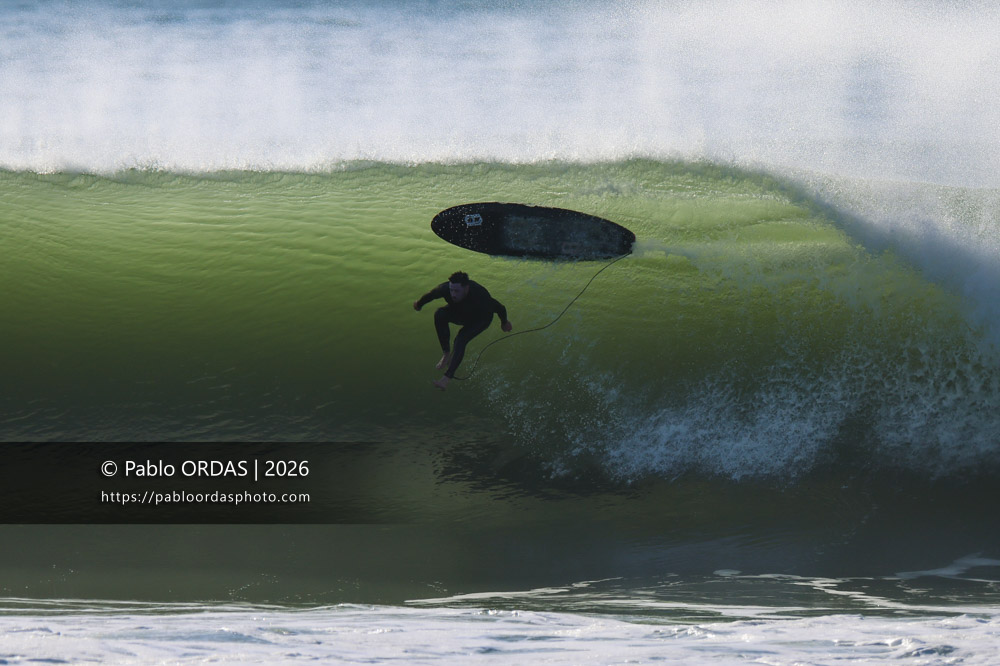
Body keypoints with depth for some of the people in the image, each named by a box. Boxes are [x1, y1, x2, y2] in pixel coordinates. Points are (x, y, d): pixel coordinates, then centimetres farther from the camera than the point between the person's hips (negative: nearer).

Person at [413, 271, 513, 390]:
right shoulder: (445, 288, -33)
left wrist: (504, 323, -1)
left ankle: (448, 376, -26)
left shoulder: (481, 296, -41)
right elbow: (430, 295, -9)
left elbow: (500, 308, -21)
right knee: (439, 314, -27)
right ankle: (447, 353, -17)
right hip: (459, 313, 4)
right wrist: (419, 304, 11)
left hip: (479, 320, -4)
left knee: (461, 339, -29)